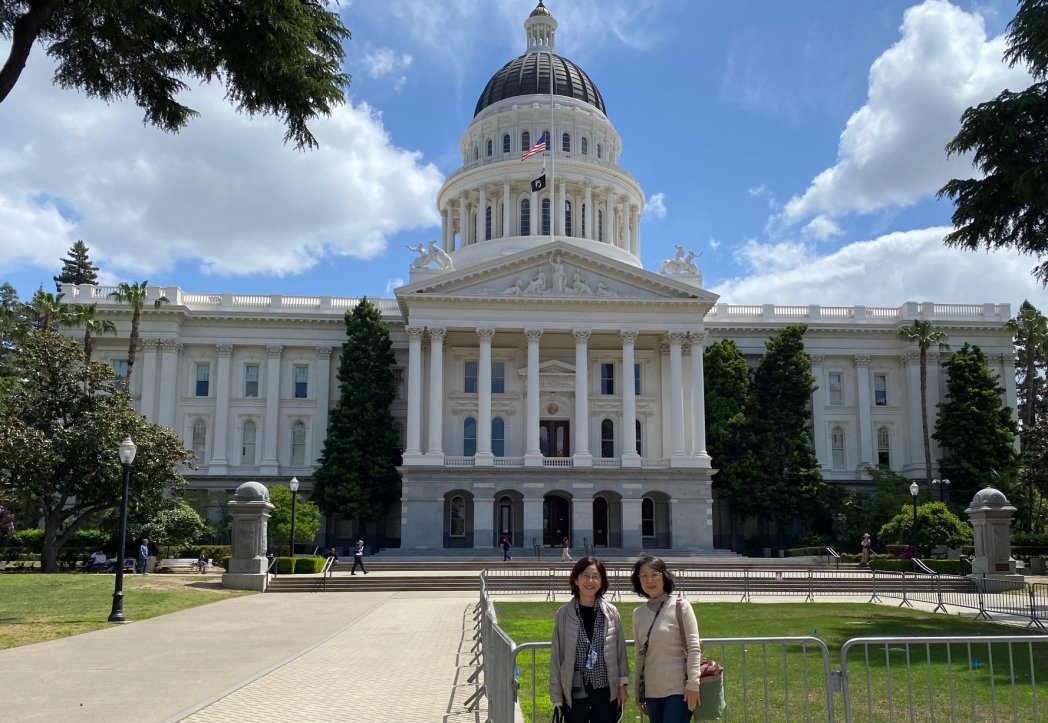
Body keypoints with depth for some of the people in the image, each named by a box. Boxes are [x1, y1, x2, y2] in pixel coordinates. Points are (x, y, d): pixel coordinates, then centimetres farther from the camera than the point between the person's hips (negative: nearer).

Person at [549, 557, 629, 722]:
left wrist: (623, 685, 3)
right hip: (575, 692, -1)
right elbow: (556, 655, -1)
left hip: (605, 691, 1)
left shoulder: (611, 612, -1)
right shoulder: (564, 614, -5)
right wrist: (557, 695, 0)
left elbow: (620, 650, 5)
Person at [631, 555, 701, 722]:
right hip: (651, 691, 5)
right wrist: (638, 692, 13)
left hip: (678, 688, -4)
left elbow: (694, 647, -7)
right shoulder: (638, 613, 8)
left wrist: (693, 684, -15)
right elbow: (640, 655, 13)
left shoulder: (681, 607, -4)